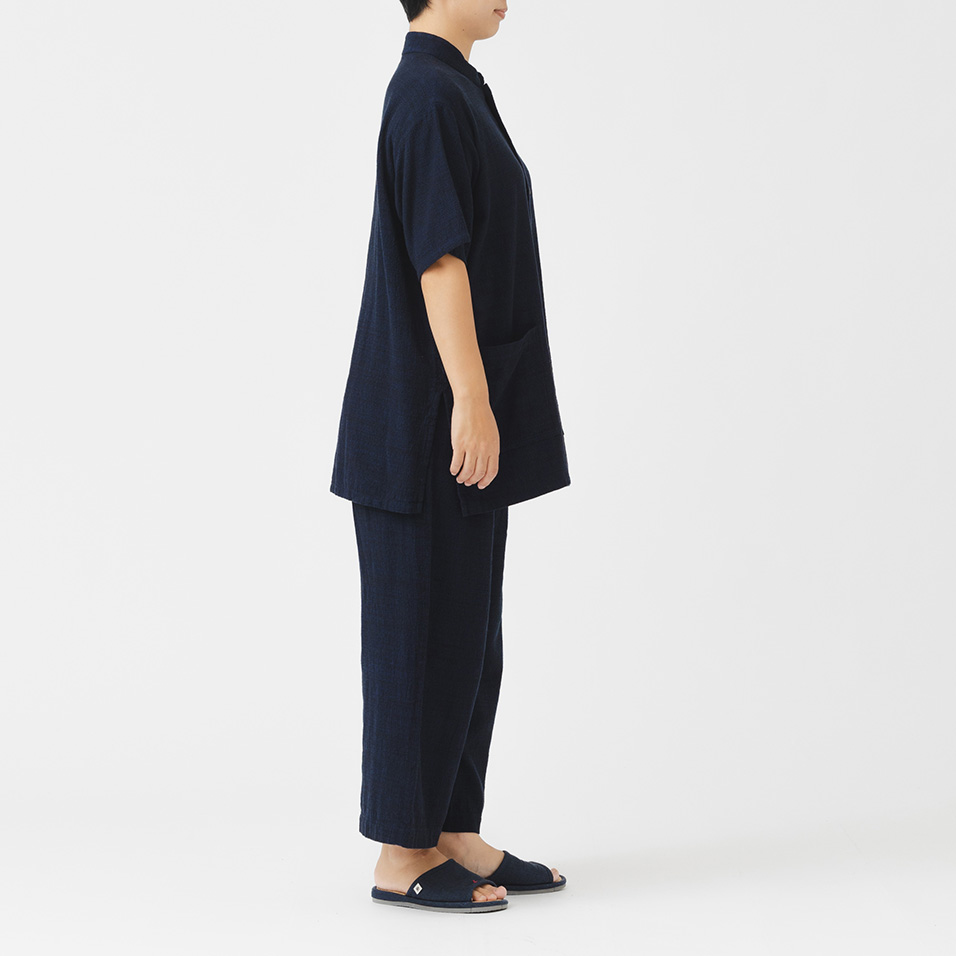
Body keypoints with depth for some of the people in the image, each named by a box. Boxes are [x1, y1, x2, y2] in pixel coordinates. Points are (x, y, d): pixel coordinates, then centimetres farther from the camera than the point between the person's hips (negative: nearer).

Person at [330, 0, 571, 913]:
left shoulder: (452, 91, 17)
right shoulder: (430, 93, -14)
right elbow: (437, 257, -21)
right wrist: (472, 401, -24)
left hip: (457, 415, 10)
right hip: (435, 418, -10)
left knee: (468, 628, 12)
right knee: (426, 628, -3)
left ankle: (452, 833, 20)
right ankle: (402, 855, 7)